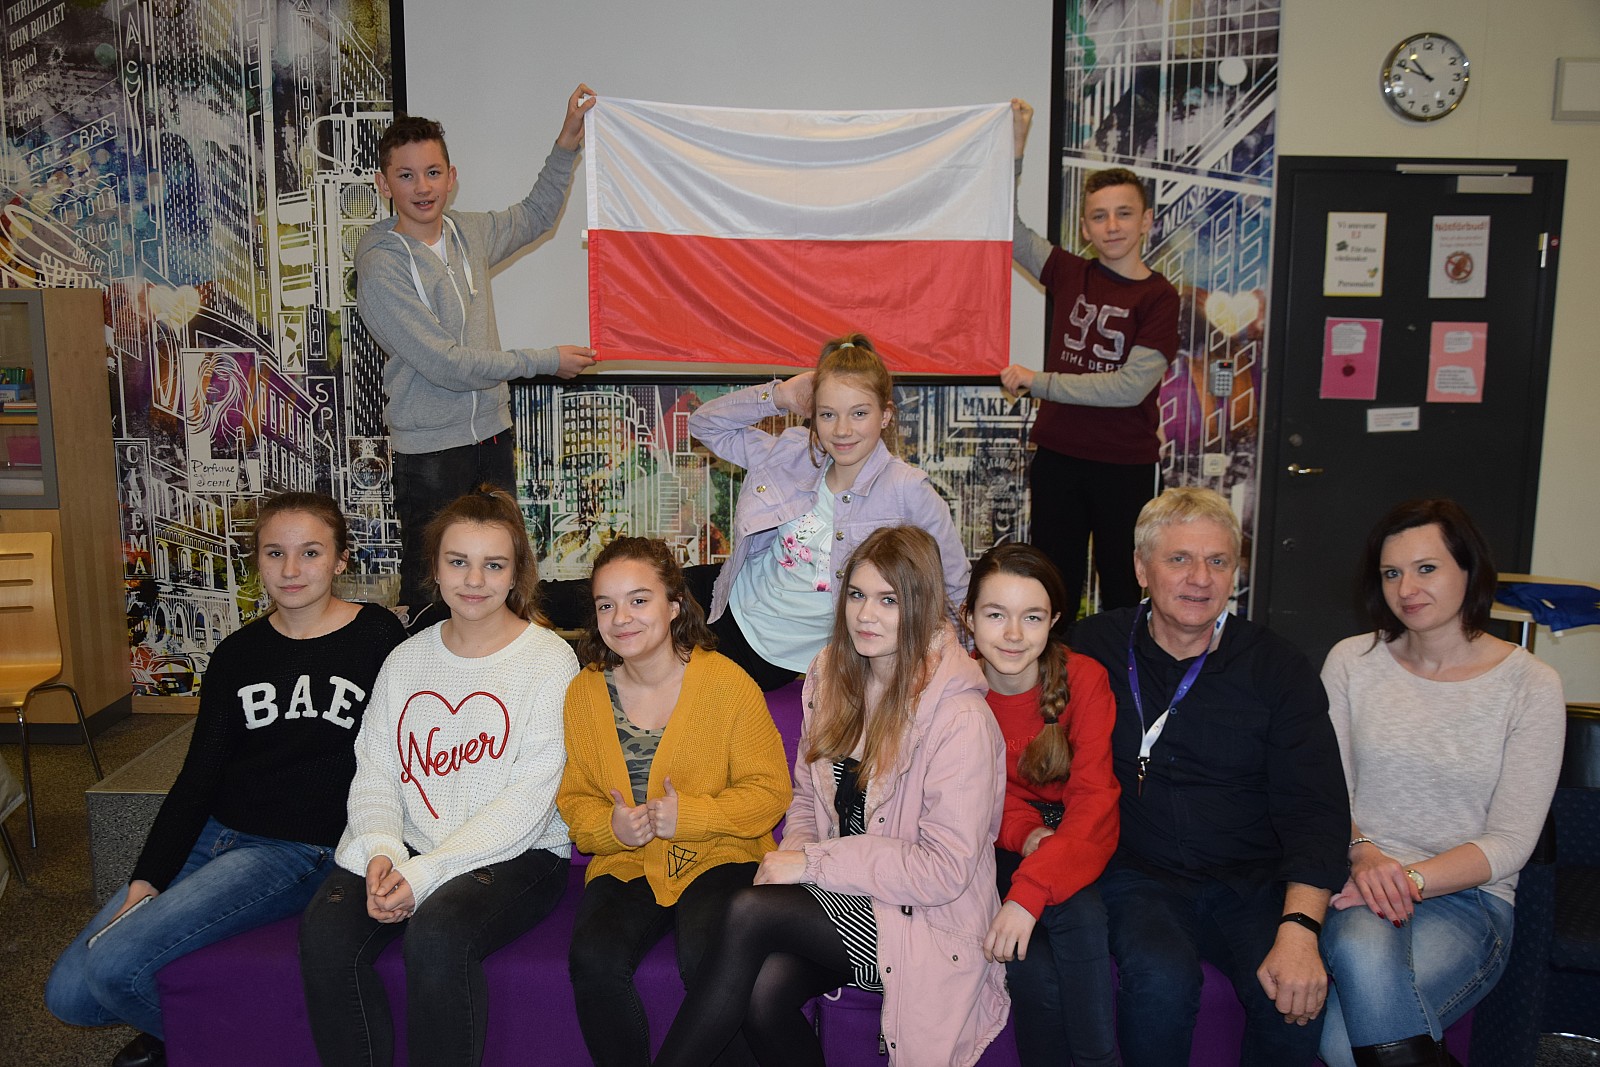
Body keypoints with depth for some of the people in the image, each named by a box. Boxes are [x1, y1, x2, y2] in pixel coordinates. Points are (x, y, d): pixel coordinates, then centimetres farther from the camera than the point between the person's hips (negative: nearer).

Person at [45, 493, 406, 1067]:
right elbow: (198, 775, 7)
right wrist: (145, 879, -2)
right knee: (67, 994, -3)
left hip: (303, 851, -5)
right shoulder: (236, 654, 9)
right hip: (214, 834, 6)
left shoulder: (378, 637, -4)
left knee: (111, 964, -19)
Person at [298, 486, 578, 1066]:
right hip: (409, 846, 5)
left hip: (516, 856, -4)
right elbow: (374, 773, 8)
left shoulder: (549, 662, -6)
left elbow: (527, 802, -12)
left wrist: (424, 874, -18)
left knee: (437, 933, -33)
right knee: (325, 927, -23)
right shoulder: (406, 659, 11)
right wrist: (382, 851, -13)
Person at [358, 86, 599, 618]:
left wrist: (568, 137, 12)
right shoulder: (381, 266, -15)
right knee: (431, 590, 2)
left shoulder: (470, 233, 5)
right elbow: (446, 364, -20)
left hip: (492, 433, 6)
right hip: (430, 449, -6)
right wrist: (547, 361, -14)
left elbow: (536, 215, 24)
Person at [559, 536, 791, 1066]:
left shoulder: (727, 683, -8)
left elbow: (770, 791, -4)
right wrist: (611, 827, -11)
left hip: (719, 858, -3)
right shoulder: (584, 693, 3)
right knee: (594, 958, -25)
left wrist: (691, 815, -19)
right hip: (626, 865, 3)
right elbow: (575, 799, 12)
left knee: (707, 957, -31)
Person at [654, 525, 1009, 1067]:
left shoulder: (960, 718, -17)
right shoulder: (831, 678, 5)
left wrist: (814, 862, -17)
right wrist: (790, 856, -6)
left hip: (923, 919, -5)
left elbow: (946, 869, -18)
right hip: (839, 896, 5)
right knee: (763, 992, -26)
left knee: (748, 912, -25)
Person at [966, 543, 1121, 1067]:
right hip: (996, 852, 0)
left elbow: (1095, 806, -19)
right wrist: (1023, 830, -21)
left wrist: (1029, 891, -33)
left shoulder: (1084, 679, -13)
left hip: (1071, 850, 0)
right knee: (1034, 970, -26)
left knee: (1079, 913, -32)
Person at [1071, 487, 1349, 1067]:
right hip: (1137, 876, -1)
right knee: (1162, 978, -29)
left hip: (1254, 884, 1)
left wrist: (1299, 928, -19)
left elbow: (1316, 811, -5)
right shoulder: (1095, 647, 2)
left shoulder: (1278, 667, 1)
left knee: (1298, 997, -24)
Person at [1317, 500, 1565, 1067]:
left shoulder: (1531, 685, 0)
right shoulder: (1351, 662, 6)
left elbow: (1509, 843, -4)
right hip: (1361, 878, 2)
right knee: (1362, 953, -36)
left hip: (1466, 896, -2)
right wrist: (1364, 855, -16)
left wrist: (1409, 880, -18)